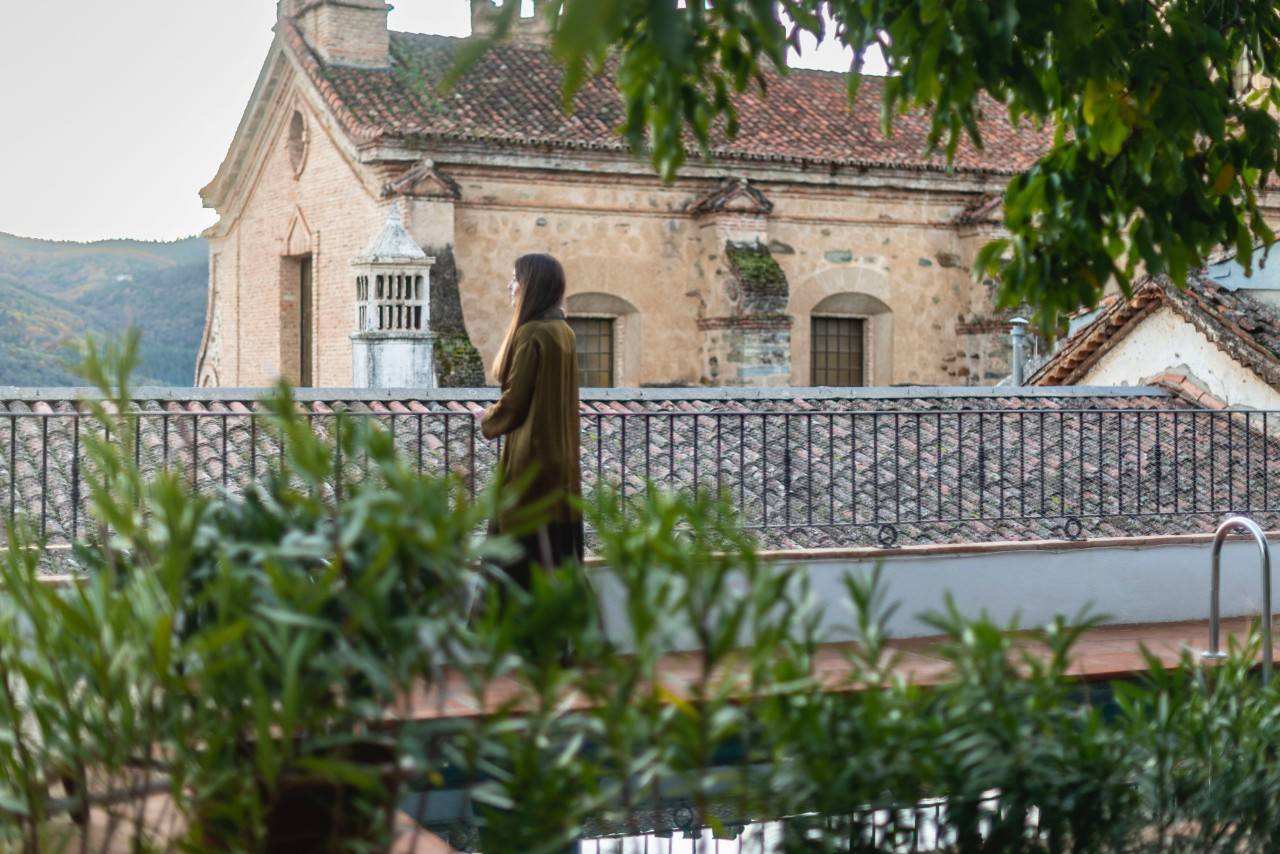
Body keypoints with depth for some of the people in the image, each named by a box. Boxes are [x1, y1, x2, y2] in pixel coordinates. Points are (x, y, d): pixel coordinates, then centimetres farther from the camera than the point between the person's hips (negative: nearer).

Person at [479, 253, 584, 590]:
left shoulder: (530, 334, -16)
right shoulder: (563, 332, 9)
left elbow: (514, 401, -16)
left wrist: (488, 419, 3)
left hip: (532, 456, -9)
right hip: (562, 456, 9)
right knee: (561, 542, 12)